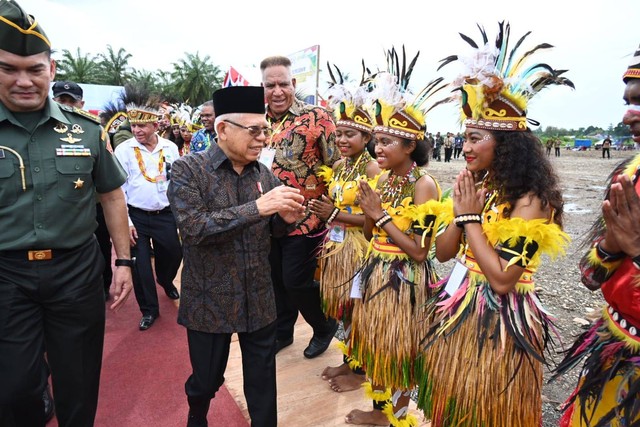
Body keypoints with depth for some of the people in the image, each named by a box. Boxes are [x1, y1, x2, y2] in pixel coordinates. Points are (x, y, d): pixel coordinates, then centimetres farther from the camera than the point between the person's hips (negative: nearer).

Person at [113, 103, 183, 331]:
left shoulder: (170, 148, 0)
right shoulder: (123, 150, -5)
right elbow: (119, 188, -5)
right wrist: (125, 222, -8)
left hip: (166, 215, 2)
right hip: (137, 217, -1)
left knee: (174, 254, 11)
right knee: (140, 265, 4)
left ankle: (166, 280, 47)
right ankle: (149, 309, 22)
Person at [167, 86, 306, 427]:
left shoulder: (263, 173, 2)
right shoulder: (188, 170, -12)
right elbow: (193, 227, -24)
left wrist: (285, 218, -12)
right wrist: (257, 207, -30)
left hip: (259, 300, 3)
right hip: (210, 300, -3)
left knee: (263, 383, 16)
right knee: (206, 380, 19)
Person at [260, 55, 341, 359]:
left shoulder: (316, 118, -10)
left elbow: (336, 167, -9)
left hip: (304, 218, -5)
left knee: (296, 281, 0)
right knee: (275, 279, 16)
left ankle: (325, 326, 29)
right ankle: (282, 331, 39)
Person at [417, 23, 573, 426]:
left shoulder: (530, 200, -18)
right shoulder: (477, 186, 4)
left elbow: (502, 279, -25)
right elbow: (442, 252, 5)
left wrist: (472, 216, -19)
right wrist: (460, 212, -10)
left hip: (500, 320, -7)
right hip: (458, 310, 7)